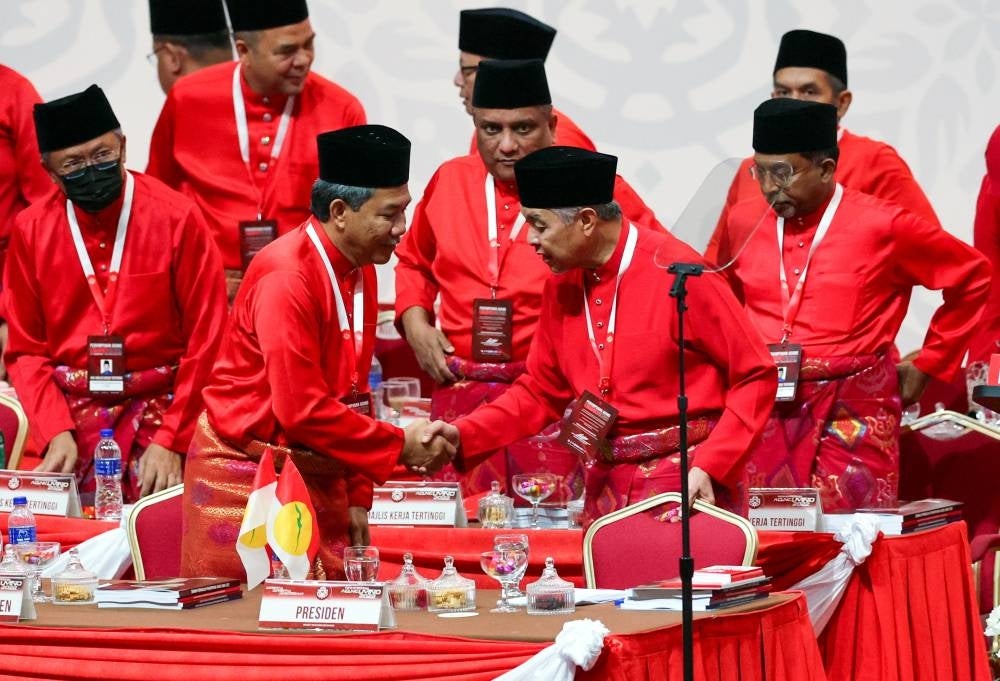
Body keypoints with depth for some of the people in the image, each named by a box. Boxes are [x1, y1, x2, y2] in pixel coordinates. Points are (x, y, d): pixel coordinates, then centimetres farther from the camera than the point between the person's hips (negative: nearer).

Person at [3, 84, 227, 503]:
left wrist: (171, 442, -12)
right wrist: (55, 433, -9)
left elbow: (206, 342, -5)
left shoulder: (177, 217, -5)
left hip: (161, 409, -2)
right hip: (66, 415, 2)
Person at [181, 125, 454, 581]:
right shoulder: (287, 277, -20)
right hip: (246, 472, -8)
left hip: (317, 478, 8)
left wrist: (357, 497, 12)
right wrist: (400, 446, -16)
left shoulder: (360, 271, 7)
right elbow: (301, 410, -23)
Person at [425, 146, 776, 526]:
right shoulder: (561, 285, 7)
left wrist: (710, 466, -18)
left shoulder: (674, 271, -13)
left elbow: (756, 377, -10)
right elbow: (540, 391, 16)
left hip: (689, 486, -6)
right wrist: (463, 436, 2)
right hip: (606, 488, 6)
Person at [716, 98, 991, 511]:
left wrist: (928, 365, 7)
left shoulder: (882, 226, -6)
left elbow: (972, 278, 6)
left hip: (853, 416, -3)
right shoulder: (743, 222, 5)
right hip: (763, 415, 3)